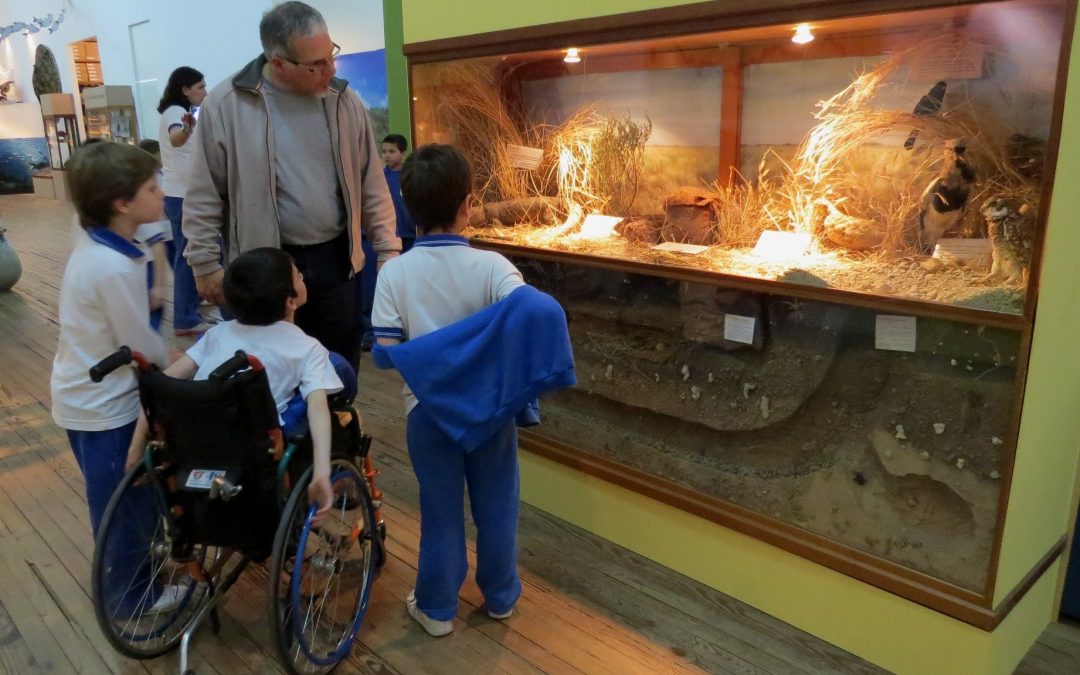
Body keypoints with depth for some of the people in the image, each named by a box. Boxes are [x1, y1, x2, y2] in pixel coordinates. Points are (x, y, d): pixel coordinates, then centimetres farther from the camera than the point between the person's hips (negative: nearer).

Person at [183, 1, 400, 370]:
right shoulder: (225, 104, -9)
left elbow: (371, 184, 6)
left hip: (335, 259, 3)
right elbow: (205, 195, -3)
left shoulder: (344, 101, 0)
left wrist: (388, 250, 3)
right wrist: (205, 264, -3)